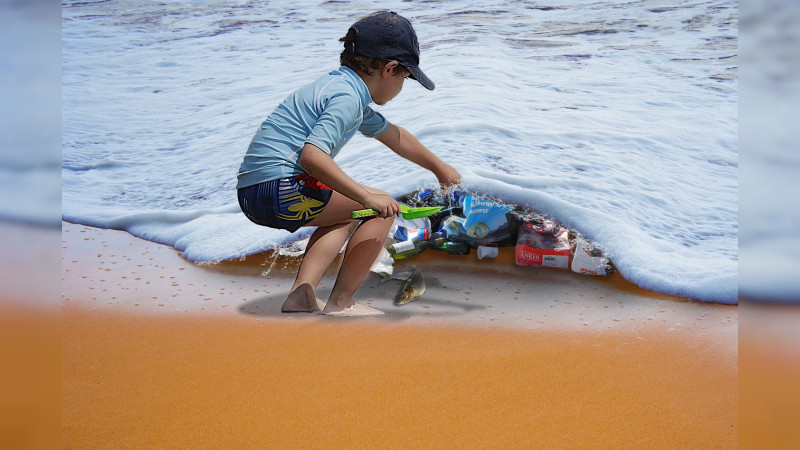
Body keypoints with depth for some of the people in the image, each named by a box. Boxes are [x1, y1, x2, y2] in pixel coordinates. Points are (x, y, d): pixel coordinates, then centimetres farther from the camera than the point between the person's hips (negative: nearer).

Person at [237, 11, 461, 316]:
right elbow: (311, 154, -27)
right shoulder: (347, 97, -12)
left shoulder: (349, 91, 20)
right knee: (383, 208, -3)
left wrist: (440, 168, 46)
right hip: (280, 188, -10)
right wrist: (367, 196, -26)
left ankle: (302, 292, 13)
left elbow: (395, 137, 34)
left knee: (348, 216, 30)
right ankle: (340, 303, 2)